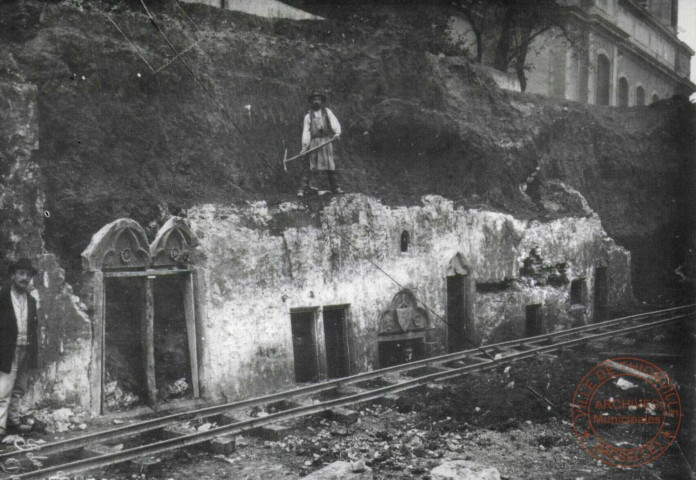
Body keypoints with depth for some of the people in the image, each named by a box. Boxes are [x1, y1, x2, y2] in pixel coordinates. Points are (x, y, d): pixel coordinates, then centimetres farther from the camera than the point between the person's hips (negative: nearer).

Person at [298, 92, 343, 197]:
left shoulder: (327, 112, 13)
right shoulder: (308, 116, 12)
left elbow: (334, 122, -3)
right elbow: (306, 131, 6)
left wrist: (337, 132, -23)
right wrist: (304, 146, -4)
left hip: (326, 140, 1)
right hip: (314, 142, -1)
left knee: (330, 165, 4)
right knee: (311, 166, -9)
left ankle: (334, 187, 12)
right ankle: (304, 188, -10)